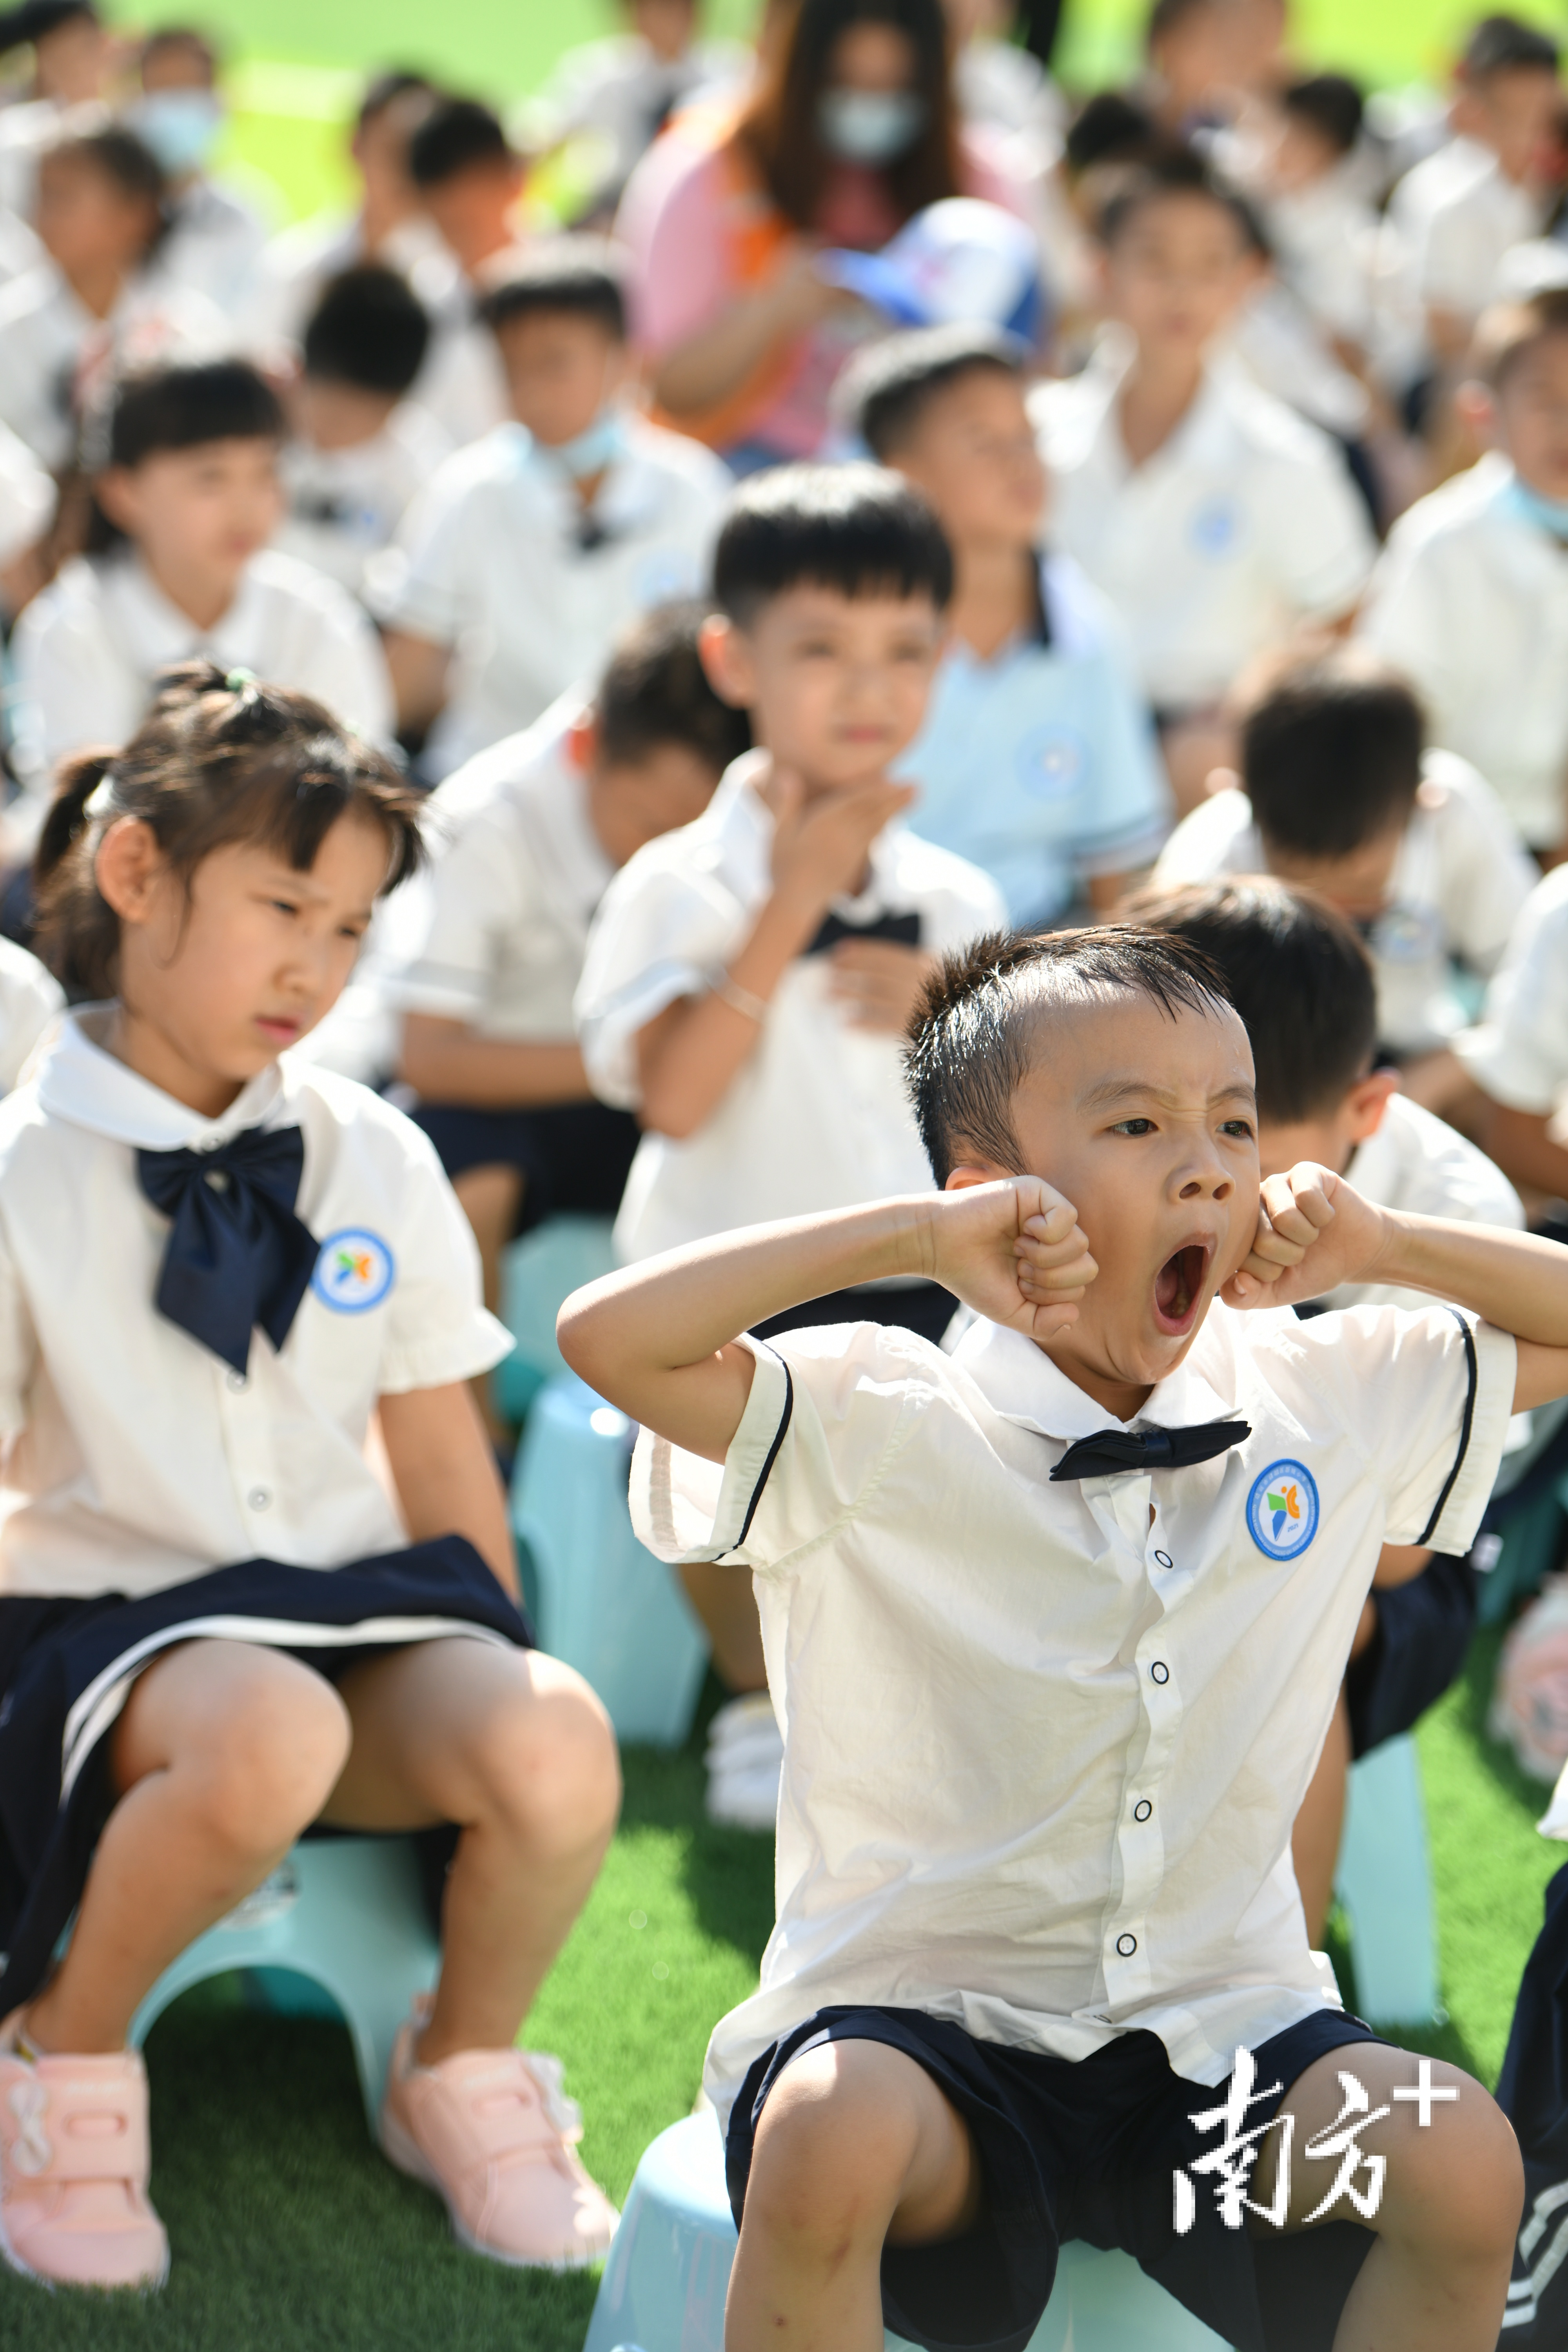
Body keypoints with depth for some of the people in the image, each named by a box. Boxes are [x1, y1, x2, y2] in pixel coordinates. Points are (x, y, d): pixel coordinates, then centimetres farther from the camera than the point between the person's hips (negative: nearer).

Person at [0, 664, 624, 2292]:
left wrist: (498, 1684, 8)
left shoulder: (372, 1161, 8)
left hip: (354, 1604, 4)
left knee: (556, 1748, -30)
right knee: (270, 1733, -41)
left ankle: (461, 2071, 2)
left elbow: (443, 1465, 12)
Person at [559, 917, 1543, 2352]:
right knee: (828, 2138, -37)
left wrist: (1382, 1246, 0)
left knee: (1462, 2161, -24)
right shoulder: (873, 1428, -9)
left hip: (1222, 2038, 4)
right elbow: (607, 1339, -24)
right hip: (922, 2027, -4)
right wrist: (911, 1237, -22)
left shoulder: (1323, 1402, 6)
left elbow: (1561, 1325, 17)